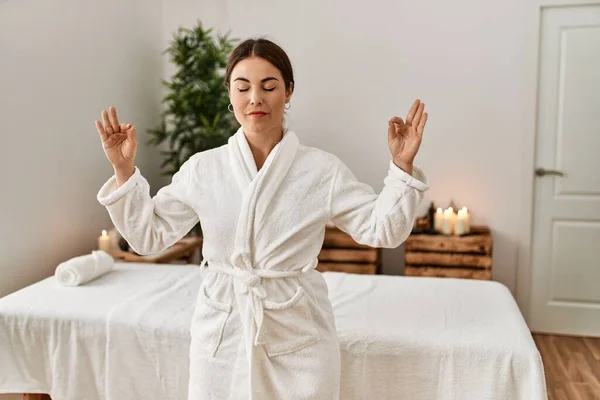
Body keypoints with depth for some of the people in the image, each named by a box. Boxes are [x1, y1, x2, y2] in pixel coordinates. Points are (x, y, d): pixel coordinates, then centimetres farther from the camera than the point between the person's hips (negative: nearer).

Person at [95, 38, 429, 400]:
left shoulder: (322, 169, -5)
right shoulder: (202, 168, -1)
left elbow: (382, 229, -5)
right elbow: (149, 234, 4)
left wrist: (402, 166, -16)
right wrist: (124, 170, -4)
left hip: (299, 334, -1)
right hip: (222, 334, 2)